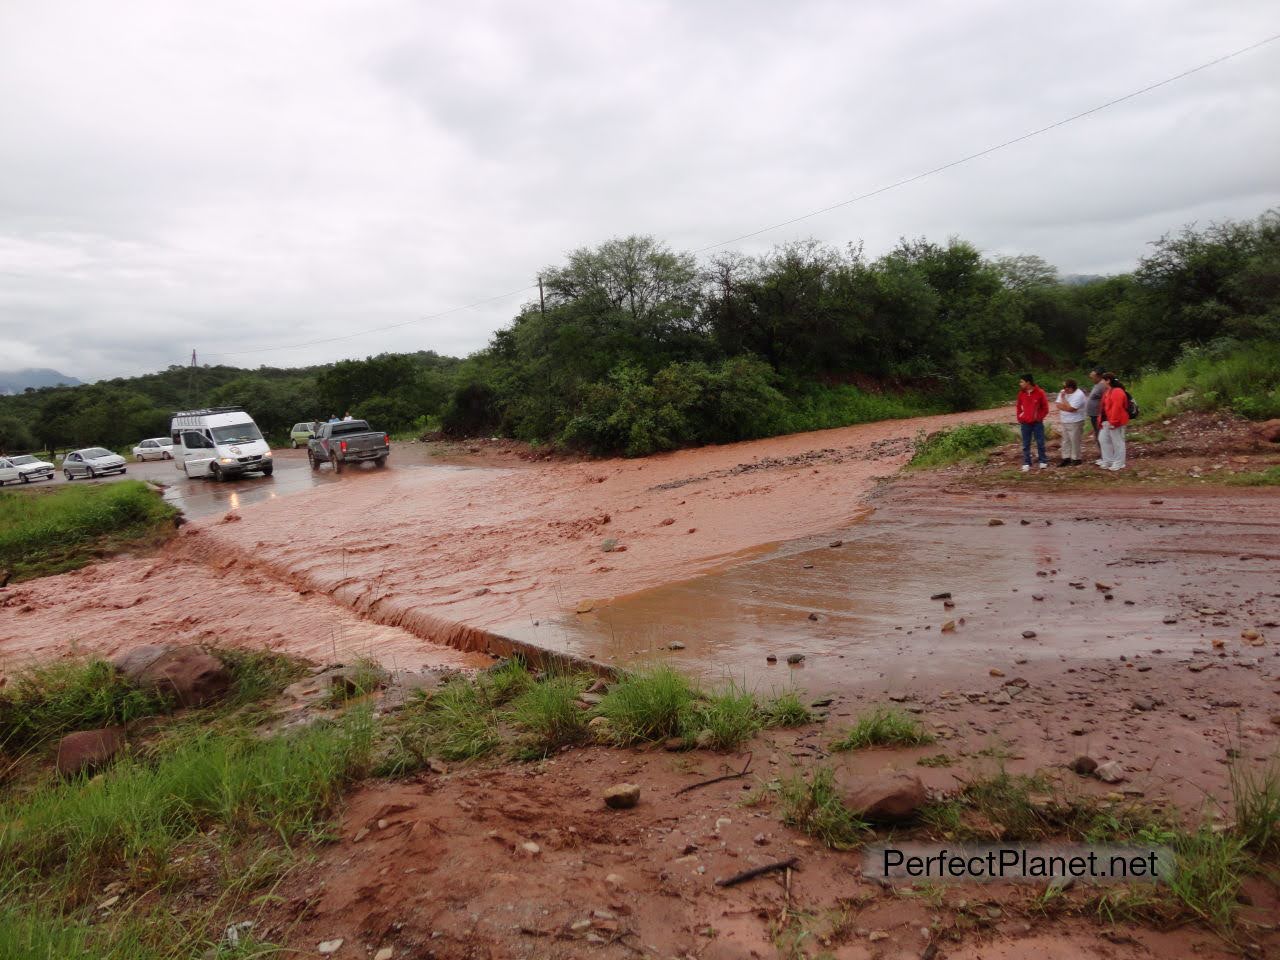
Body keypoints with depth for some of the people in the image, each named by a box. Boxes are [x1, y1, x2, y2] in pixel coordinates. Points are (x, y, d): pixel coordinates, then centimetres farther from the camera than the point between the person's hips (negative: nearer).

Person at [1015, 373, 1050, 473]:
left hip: (1037, 423, -3)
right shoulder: (1021, 394, 3)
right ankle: (1026, 463, 8)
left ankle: (1043, 461, 15)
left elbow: (1045, 408, 0)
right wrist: (1019, 419, 5)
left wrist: (1039, 417, -5)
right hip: (1025, 423, 3)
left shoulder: (1040, 393, -7)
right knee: (1026, 444, 3)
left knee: (1040, 443, 4)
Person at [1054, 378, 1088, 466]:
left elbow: (1070, 408, -24)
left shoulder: (1079, 395, -19)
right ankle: (1066, 458, 19)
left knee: (1075, 441, 0)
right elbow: (1057, 405, 1)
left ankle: (1076, 459, 10)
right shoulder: (1063, 392, 5)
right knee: (1065, 440, 12)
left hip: (1075, 422, -7)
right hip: (1064, 421, 7)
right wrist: (1066, 406, -15)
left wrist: (1063, 399, -14)